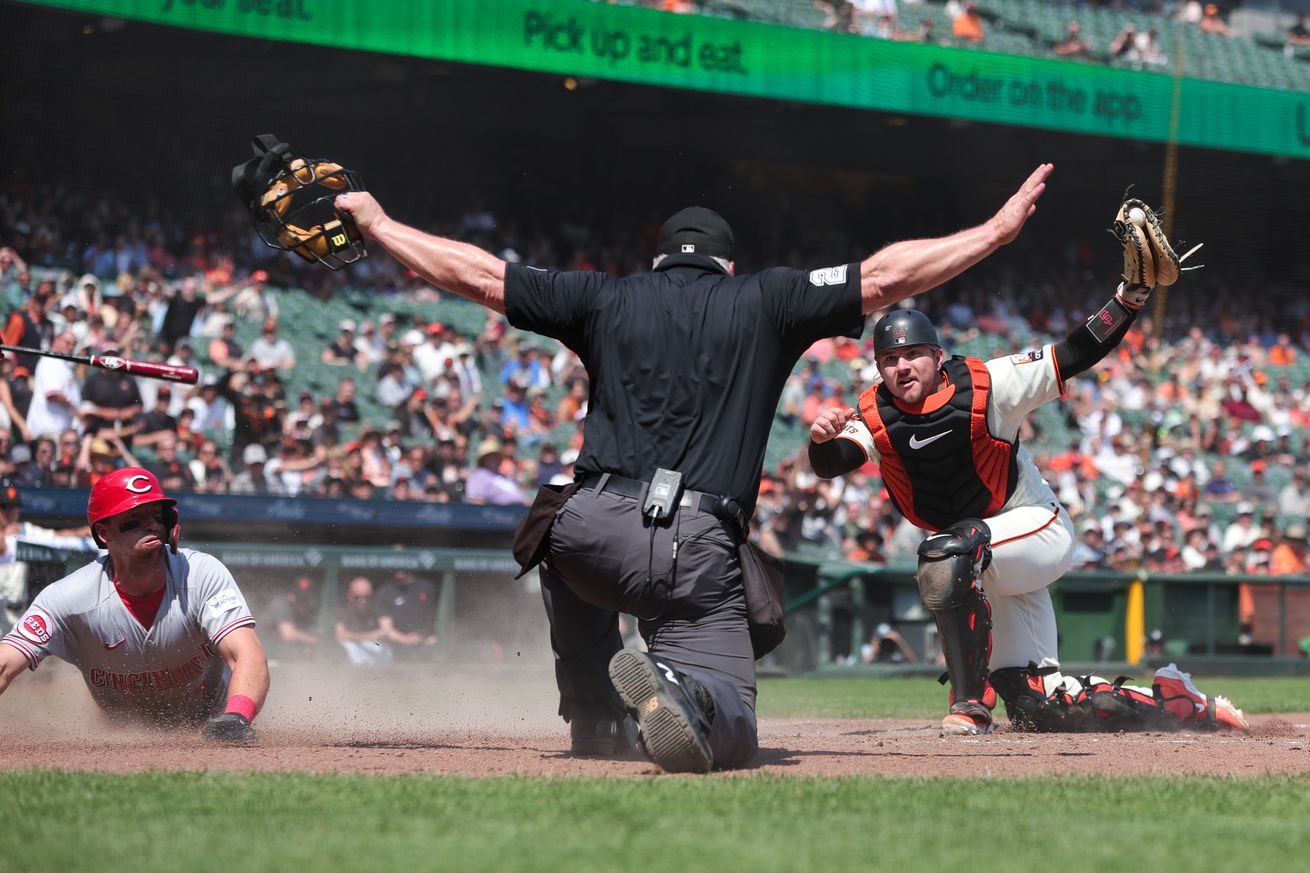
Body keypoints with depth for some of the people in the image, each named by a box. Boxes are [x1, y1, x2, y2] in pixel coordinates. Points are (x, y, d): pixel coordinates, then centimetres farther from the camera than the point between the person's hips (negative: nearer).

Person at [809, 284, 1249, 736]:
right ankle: (1174, 702, 23)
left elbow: (1076, 355, -18)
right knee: (1039, 706, 3)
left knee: (947, 555, -37)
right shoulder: (875, 417, -8)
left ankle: (971, 705, -29)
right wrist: (822, 440, -48)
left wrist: (1130, 296, -29)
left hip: (1039, 529, -5)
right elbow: (831, 464, -25)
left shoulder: (985, 385, -16)